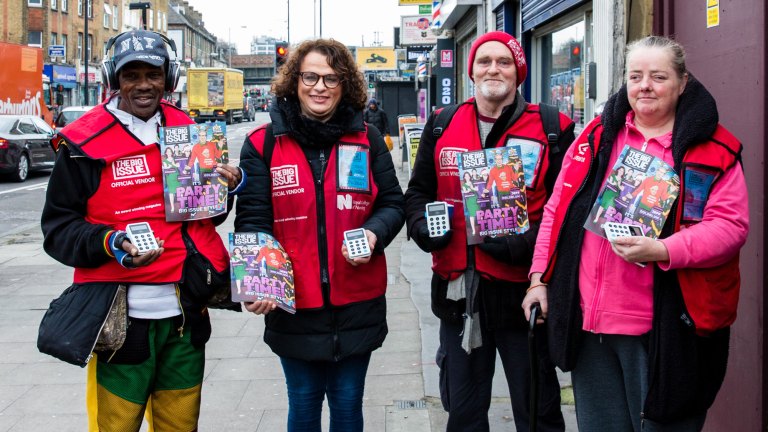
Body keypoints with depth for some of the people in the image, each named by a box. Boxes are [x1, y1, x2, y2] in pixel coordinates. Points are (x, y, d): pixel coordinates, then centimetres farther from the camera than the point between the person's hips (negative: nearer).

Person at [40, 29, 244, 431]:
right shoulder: (83, 142, -4)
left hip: (185, 314, 4)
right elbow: (57, 228, -2)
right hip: (121, 318, -4)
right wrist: (109, 243, -21)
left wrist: (227, 187, -1)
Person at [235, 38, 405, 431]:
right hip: (292, 305, -1)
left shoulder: (367, 140, 3)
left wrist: (374, 233, -16)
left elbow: (393, 204, 7)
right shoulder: (263, 143, -3)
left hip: (356, 304, 1)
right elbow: (252, 220, -6)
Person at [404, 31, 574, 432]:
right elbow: (419, 191, 14)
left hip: (522, 291, -3)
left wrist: (525, 244, -21)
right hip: (458, 292, 4)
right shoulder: (442, 126, 9)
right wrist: (423, 226, -7)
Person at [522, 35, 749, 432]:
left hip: (663, 330, -3)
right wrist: (539, 278, 7)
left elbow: (730, 227, -9)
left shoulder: (713, 150, -2)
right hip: (589, 324, 4)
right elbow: (558, 211, 12)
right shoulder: (596, 137, 9)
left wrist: (662, 251, -23)